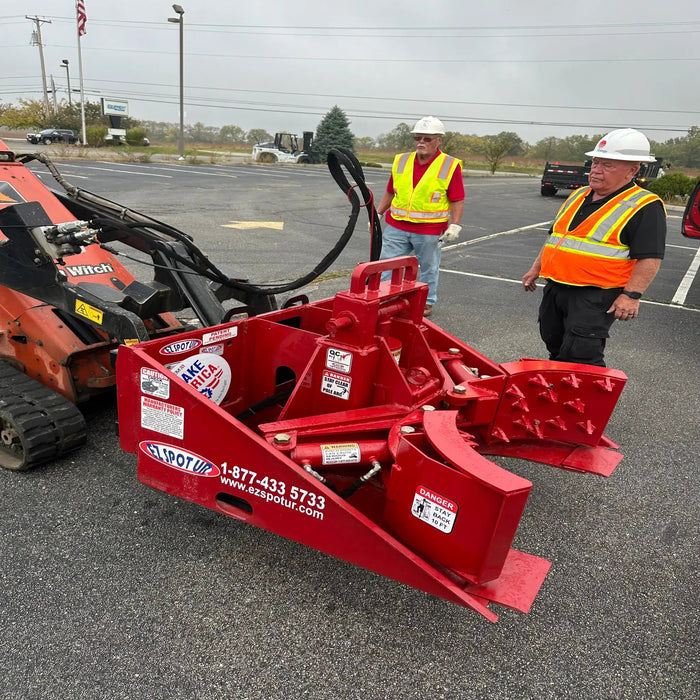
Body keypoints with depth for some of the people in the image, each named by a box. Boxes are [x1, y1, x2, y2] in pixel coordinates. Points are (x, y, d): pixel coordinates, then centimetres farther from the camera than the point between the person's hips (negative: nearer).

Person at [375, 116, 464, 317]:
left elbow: (457, 200, -5)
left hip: (429, 230, -3)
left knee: (428, 268, 11)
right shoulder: (401, 161, 8)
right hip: (396, 227, 3)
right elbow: (390, 192, 16)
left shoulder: (450, 166, -4)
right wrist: (377, 215, 13)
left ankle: (427, 302, 27)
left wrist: (455, 225, -14)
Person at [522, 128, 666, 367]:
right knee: (556, 351, 16)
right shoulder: (579, 196, 15)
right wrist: (536, 268, 21)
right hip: (555, 288, 8)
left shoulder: (645, 208, -9)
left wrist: (632, 295, -21)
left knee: (580, 359, -11)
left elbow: (650, 257, -14)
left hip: (595, 296, -8)